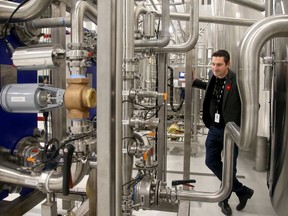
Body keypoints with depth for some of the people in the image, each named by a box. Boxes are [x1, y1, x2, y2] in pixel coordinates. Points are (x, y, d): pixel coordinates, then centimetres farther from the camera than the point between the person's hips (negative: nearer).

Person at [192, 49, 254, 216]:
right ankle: (242, 191, 33)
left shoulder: (237, 81, -21)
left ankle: (225, 199, 37)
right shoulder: (212, 75, -2)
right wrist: (194, 81, 14)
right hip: (214, 129, 7)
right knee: (211, 162, 14)